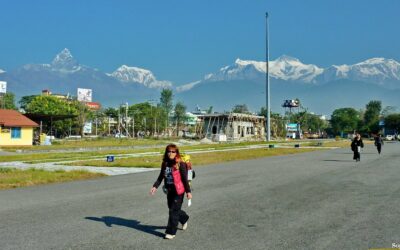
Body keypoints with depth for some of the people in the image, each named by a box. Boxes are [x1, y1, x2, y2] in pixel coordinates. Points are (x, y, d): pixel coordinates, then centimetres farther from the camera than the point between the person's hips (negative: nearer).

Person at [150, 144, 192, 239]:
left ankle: (171, 232, 5)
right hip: (169, 190, 6)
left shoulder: (180, 164, -13)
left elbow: (185, 179, -11)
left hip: (178, 191, -6)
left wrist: (188, 191, -9)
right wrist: (155, 186, -2)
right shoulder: (165, 163, 3)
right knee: (172, 209, 19)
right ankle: (184, 219, 47)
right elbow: (161, 177, 9)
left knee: (173, 211, -4)